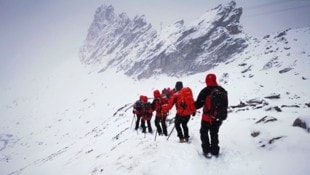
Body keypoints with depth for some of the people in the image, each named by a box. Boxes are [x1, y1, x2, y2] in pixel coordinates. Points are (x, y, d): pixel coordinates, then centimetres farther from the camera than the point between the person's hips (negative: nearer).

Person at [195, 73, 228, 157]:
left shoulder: (205, 91, -17)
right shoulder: (222, 90, -2)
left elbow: (198, 104, -16)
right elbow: (225, 104, 8)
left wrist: (192, 107, 4)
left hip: (207, 117, -4)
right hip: (218, 118, 4)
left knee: (204, 133, 15)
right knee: (214, 134, 20)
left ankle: (207, 151, 12)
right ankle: (215, 151, 26)